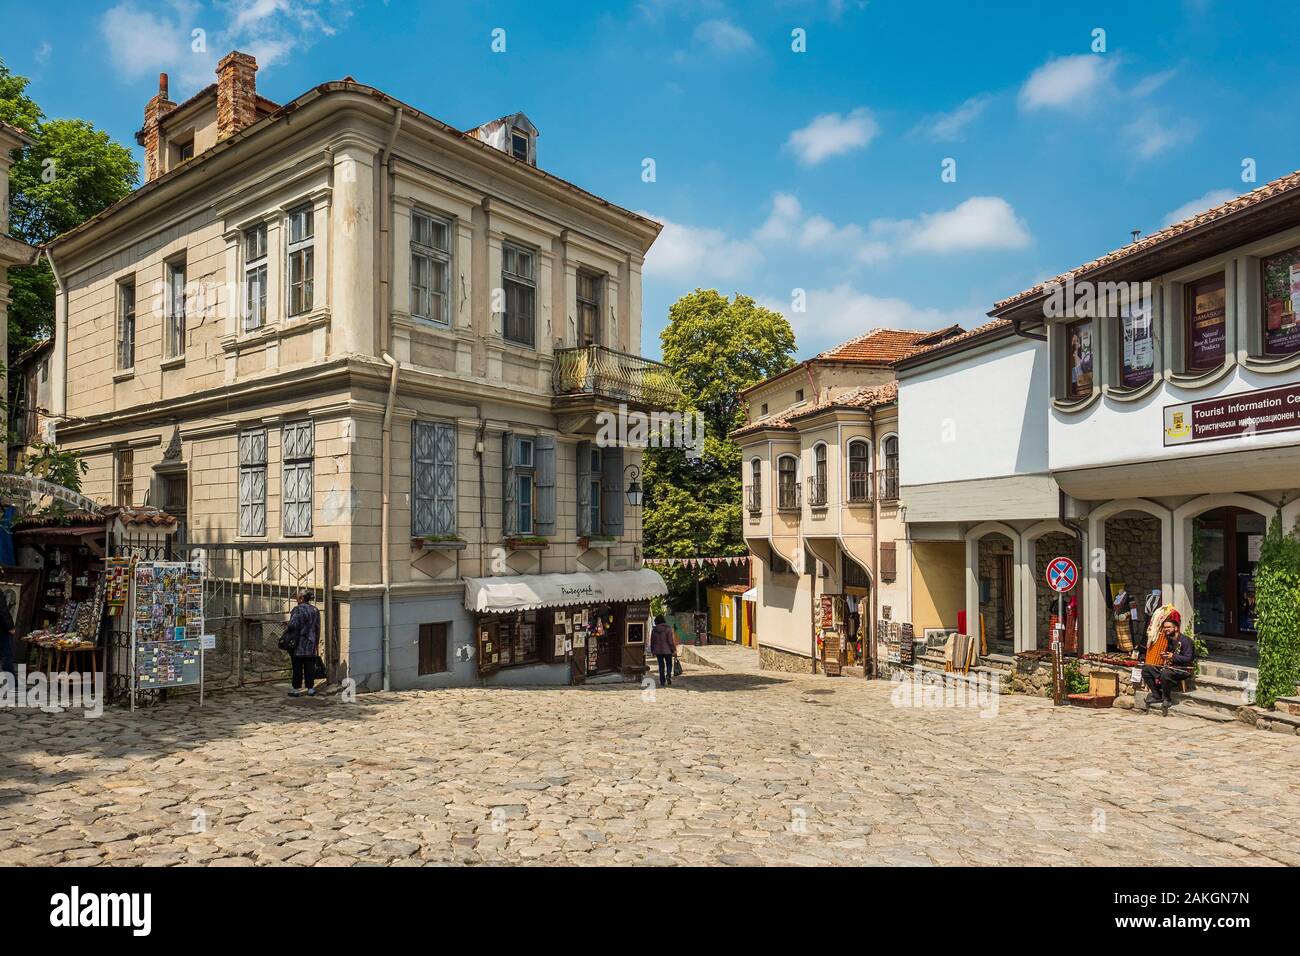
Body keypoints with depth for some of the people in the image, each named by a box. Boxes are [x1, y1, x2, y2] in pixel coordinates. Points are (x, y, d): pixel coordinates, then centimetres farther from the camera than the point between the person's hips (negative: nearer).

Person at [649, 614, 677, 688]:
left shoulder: (654, 630, 0)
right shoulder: (668, 629, -10)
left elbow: (652, 642, 8)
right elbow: (671, 641, -10)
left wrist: (652, 651, 18)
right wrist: (674, 650, -4)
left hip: (658, 651, 3)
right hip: (667, 650, -3)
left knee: (661, 665, 10)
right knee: (669, 664, 11)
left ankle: (662, 681, 9)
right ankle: (668, 675, -15)